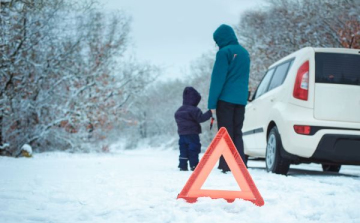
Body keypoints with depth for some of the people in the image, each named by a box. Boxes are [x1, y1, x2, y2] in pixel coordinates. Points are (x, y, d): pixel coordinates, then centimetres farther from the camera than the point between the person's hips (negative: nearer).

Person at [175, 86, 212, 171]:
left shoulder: (179, 111, 11)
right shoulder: (194, 110, -14)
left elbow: (177, 120, 20)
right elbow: (201, 118, -19)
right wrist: (210, 113, -16)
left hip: (182, 134, 7)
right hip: (192, 134, -7)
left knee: (183, 150, 9)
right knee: (193, 150, -3)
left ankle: (183, 166, 6)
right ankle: (194, 165, -6)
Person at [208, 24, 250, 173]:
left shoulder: (224, 52, -9)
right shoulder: (244, 53, 15)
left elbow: (217, 79, -12)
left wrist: (212, 103, -11)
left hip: (225, 99, -7)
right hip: (241, 99, 7)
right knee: (237, 133, 11)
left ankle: (227, 165, -5)